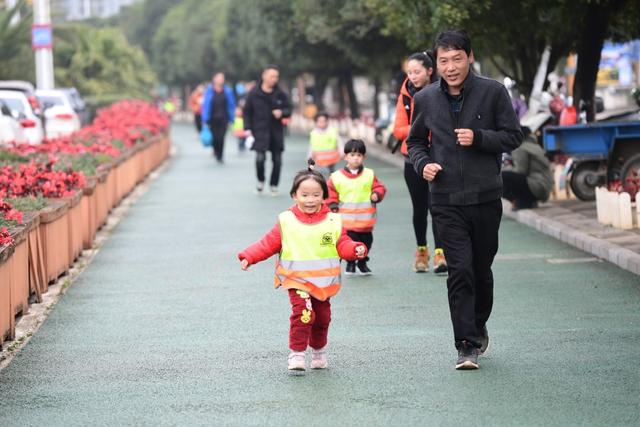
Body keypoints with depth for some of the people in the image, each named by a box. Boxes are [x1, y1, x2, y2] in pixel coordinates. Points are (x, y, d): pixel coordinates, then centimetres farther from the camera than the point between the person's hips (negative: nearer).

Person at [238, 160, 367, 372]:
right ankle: (296, 354, -11)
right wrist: (248, 257, -10)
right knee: (303, 313, -21)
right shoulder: (286, 221, -4)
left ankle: (318, 351, 37)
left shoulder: (332, 222, -1)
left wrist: (356, 249, -23)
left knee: (322, 318, 13)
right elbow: (268, 244, -1)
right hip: (297, 280, -3)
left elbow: (342, 245, -2)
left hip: (324, 281, 3)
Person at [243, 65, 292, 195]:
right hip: (260, 131, -3)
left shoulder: (280, 94, 1)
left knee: (277, 160, 4)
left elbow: (288, 110, 8)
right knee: (260, 158, -15)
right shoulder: (254, 93, -3)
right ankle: (260, 181, 11)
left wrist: (282, 113, -15)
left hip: (276, 132, 3)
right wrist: (248, 128, -3)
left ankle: (274, 185, 21)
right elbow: (247, 111, 3)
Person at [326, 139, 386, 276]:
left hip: (365, 219, 2)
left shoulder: (369, 175, 4)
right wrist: (333, 205, -8)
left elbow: (379, 187, 7)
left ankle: (362, 263, 28)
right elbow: (331, 193, 5)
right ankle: (350, 264, 13)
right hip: (346, 220, -2)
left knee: (366, 241, 9)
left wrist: (377, 194, -13)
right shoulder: (337, 177, 0)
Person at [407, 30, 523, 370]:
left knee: (481, 269, 12)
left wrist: (479, 138, -15)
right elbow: (415, 141, 18)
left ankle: (478, 326, 36)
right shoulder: (425, 100, 5)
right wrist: (423, 163, -3)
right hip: (446, 201, 0)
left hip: (486, 197, 0)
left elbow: (513, 136, 1)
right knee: (460, 271, -10)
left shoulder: (493, 92, -3)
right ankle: (467, 345, -8)